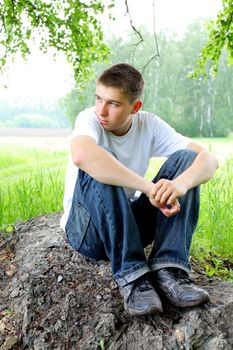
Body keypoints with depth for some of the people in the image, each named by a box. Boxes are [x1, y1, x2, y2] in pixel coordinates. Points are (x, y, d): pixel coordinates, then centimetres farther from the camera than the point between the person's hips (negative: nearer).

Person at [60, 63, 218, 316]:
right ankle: (131, 275, -28)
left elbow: (208, 159, -15)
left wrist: (180, 184, -37)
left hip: (129, 226, 4)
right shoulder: (89, 119, -16)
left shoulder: (149, 125, -5)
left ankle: (168, 269, -22)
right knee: (97, 168, -33)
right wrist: (150, 188, -42)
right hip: (87, 230, -4)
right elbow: (81, 155, -42)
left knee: (186, 158, -13)